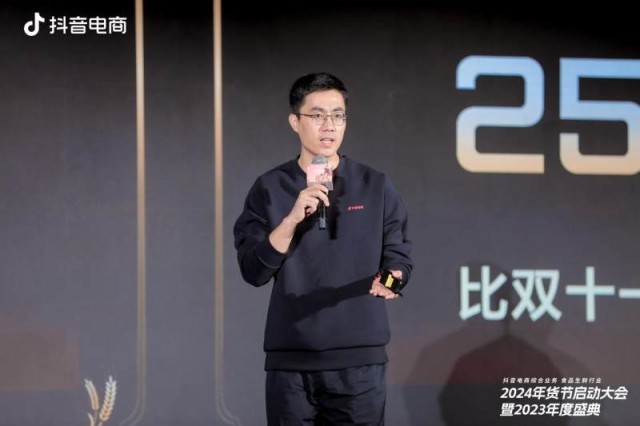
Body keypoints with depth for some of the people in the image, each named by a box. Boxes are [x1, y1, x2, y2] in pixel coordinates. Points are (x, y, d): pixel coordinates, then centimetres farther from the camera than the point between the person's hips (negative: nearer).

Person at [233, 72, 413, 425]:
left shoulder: (375, 187, 6)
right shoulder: (270, 189, 3)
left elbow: (399, 260, 5)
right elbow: (253, 272, -4)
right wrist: (292, 218, -17)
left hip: (359, 360, 0)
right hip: (290, 362, 0)